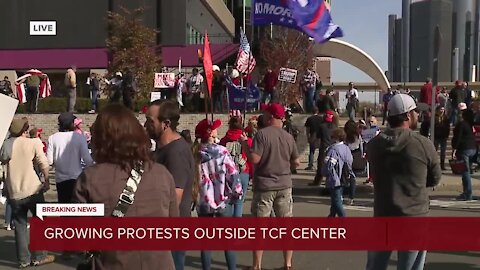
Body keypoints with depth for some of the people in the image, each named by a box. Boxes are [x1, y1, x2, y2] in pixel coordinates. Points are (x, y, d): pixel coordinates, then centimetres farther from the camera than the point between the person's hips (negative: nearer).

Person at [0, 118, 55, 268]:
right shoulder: (33, 143, -7)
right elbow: (44, 164, -12)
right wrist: (47, 181, 0)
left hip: (14, 193, 3)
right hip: (32, 190, -3)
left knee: (20, 226, 11)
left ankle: (23, 259, 14)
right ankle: (38, 257, 13)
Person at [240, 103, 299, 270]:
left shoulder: (262, 134, -12)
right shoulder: (289, 137, 2)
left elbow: (254, 159, -19)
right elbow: (296, 163, 7)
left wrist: (244, 143, -5)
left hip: (264, 186, -4)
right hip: (284, 186, 4)